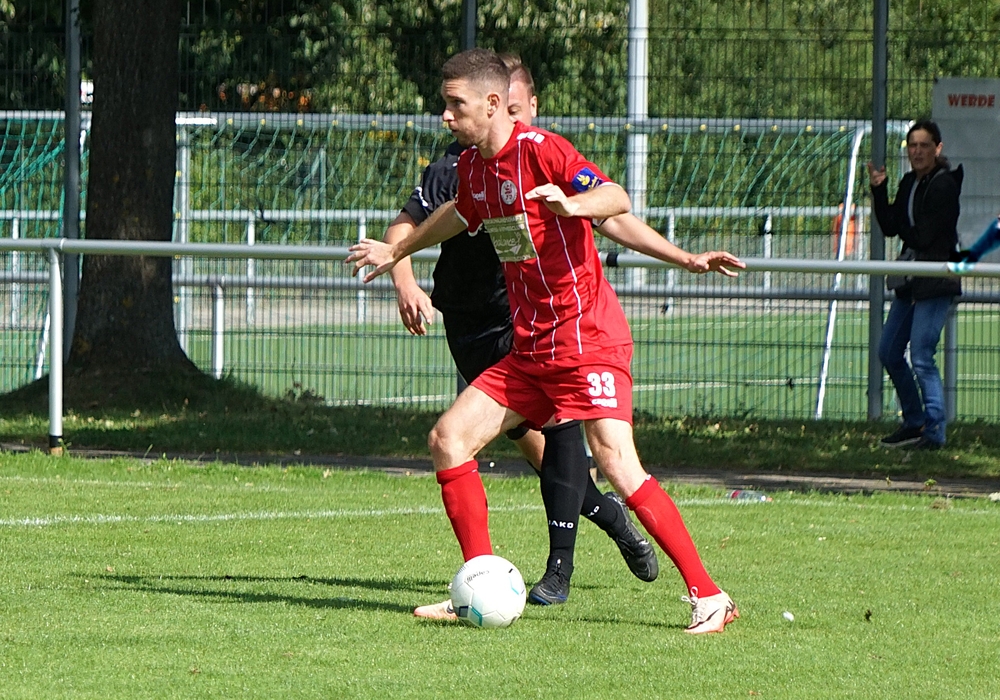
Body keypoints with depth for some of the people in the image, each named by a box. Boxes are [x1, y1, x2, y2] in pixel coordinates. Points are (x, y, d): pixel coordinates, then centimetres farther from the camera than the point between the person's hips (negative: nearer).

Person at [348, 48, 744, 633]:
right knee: (449, 438, 1)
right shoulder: (473, 166, 11)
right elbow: (462, 213, 35)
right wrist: (399, 252, 49)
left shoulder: (540, 149, -14)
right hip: (530, 349, 9)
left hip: (587, 339, -9)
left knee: (619, 466, -19)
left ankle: (709, 597, -14)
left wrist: (571, 203, -47)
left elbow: (617, 199, -26)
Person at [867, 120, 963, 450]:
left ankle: (934, 432, -8)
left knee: (921, 358, -13)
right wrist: (878, 191, -3)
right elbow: (890, 227, 7)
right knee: (889, 352, 14)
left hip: (936, 282, -10)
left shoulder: (944, 184, -14)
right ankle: (914, 422, 27)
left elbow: (924, 237, -18)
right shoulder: (909, 183, 12)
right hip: (911, 281, 10)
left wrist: (906, 232, 1)